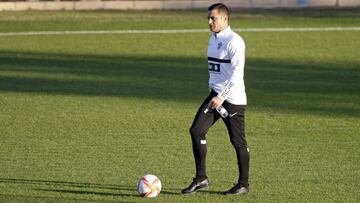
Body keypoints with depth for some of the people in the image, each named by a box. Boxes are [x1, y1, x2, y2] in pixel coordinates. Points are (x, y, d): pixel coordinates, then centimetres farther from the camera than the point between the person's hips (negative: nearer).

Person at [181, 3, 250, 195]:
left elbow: (237, 73, -20)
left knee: (238, 141, 1)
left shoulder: (234, 41, -15)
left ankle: (243, 184, 12)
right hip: (216, 94, 8)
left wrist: (221, 97, -24)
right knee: (196, 130, -5)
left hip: (233, 98, -8)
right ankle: (201, 178, 1)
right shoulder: (213, 39, 13)